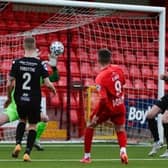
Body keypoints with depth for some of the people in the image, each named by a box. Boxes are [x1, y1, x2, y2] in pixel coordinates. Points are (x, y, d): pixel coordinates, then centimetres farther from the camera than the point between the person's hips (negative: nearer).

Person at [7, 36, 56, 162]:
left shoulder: (17, 62, -6)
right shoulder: (40, 64, -10)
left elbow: (10, 83, -5)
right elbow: (47, 83, -11)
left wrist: (9, 97, 12)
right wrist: (54, 89, 11)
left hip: (20, 99, 2)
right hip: (34, 100, -2)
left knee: (22, 120, 27)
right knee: (32, 126, 12)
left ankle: (18, 144, 6)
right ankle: (27, 153, 1)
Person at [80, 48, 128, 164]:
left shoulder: (100, 77, -24)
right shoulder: (118, 69, -7)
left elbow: (103, 100, -28)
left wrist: (96, 116, -20)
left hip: (108, 107, -4)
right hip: (120, 106, 4)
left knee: (90, 126, 16)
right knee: (120, 129, 19)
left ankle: (87, 156, 19)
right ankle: (123, 150, -11)